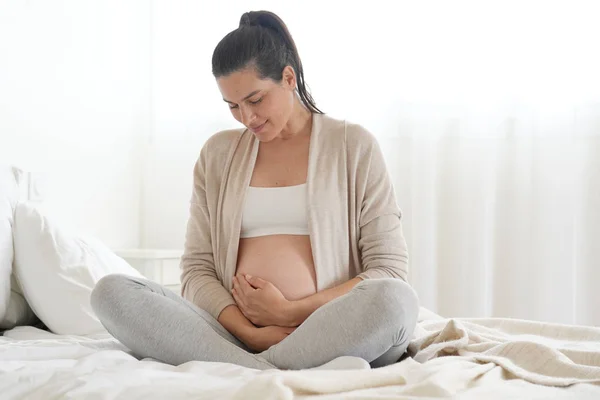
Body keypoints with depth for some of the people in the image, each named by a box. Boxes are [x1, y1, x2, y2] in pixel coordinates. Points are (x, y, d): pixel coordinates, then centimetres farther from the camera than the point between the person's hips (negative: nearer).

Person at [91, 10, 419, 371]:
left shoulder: (353, 145, 9)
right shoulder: (218, 153, 18)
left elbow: (389, 271, 1)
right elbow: (197, 269, 10)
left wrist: (290, 313, -9)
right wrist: (250, 332, -10)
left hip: (329, 336, -2)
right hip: (235, 333, 3)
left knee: (396, 301, -36)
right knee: (111, 292, -21)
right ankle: (279, 376, -30)